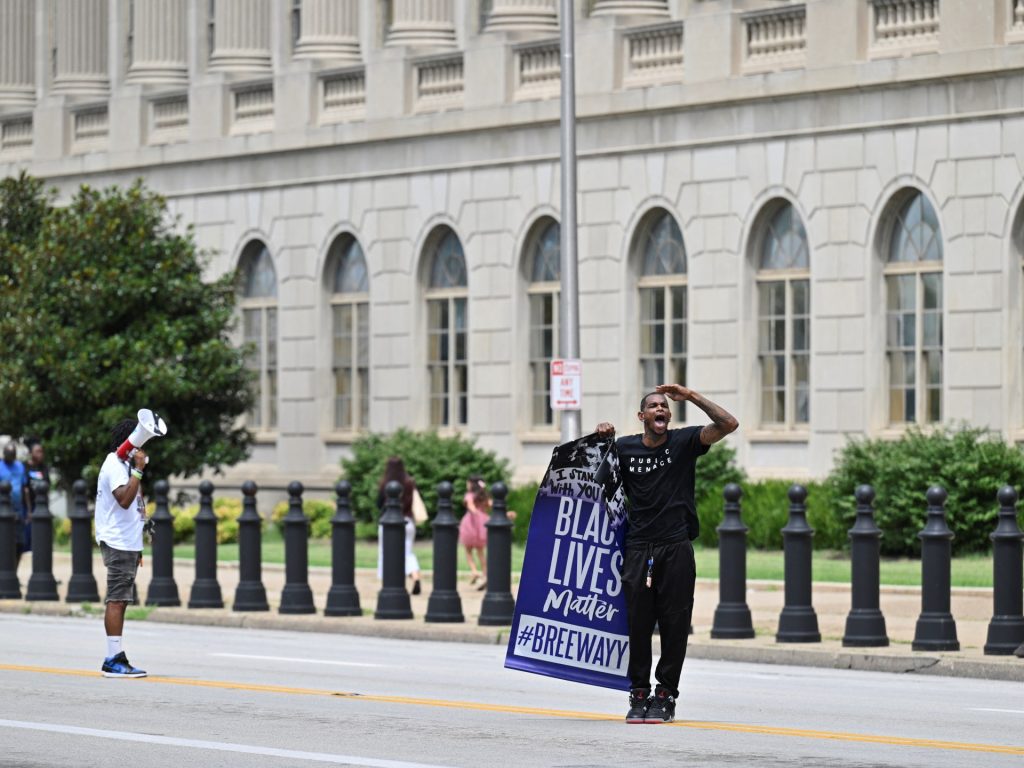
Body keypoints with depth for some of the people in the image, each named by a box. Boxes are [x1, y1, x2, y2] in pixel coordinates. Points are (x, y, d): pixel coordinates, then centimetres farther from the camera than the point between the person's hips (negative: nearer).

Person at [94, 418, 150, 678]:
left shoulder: (123, 464, 20)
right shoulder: (115, 466, -13)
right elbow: (124, 499, -27)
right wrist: (138, 470, -25)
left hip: (126, 543, 11)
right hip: (118, 543, -11)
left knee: (119, 600, 9)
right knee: (117, 600, -11)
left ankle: (114, 659, 11)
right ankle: (114, 659, -14)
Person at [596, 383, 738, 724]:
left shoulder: (684, 441, 3)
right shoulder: (625, 448, 8)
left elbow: (728, 424, -8)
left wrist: (691, 396, -12)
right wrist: (603, 438, 6)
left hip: (676, 549, -2)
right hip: (638, 550, 2)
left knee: (674, 625, 0)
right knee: (638, 624, 2)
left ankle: (666, 696, 7)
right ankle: (639, 694, 11)